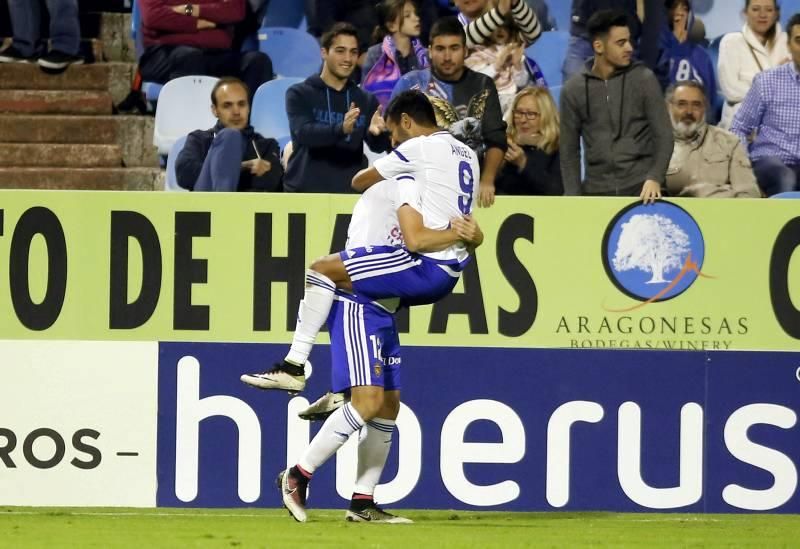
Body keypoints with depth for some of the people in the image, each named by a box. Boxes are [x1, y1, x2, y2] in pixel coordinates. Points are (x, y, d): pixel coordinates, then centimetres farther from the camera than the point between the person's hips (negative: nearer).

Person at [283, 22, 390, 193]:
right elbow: (304, 133, -14)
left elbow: (378, 146, -1)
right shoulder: (299, 95, 2)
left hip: (351, 192, 2)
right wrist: (341, 129, -33)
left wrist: (376, 133, -26)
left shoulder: (366, 100, 11)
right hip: (305, 190, -2)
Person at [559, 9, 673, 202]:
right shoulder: (574, 89, 5)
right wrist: (573, 197, -2)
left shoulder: (644, 79, 0)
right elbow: (570, 150, 9)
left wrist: (654, 178, -17)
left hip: (641, 188, -2)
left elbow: (663, 135, -2)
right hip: (596, 192, 2)